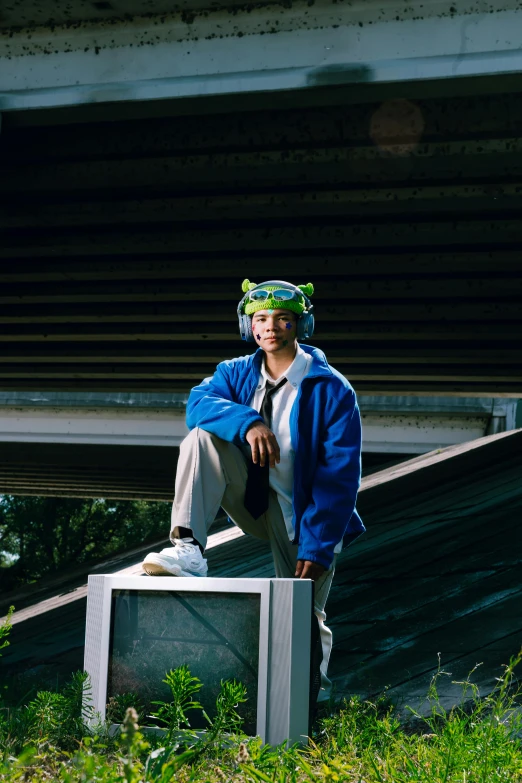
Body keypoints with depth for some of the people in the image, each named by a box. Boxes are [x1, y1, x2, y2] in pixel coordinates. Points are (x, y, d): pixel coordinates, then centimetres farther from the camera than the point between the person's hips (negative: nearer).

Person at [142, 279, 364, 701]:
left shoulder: (332, 391, -14)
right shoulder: (237, 373, 1)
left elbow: (341, 476, -17)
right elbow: (199, 402, -19)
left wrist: (317, 546, -23)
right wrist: (248, 423, -38)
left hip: (305, 515, -3)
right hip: (254, 499, 3)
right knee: (201, 437, -20)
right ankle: (188, 549, -31)